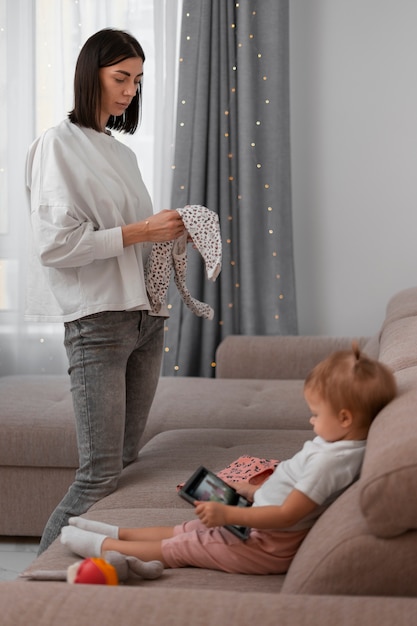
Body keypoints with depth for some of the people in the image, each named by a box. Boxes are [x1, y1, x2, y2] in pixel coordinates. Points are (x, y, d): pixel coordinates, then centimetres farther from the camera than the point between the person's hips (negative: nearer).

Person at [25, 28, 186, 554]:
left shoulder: (122, 153, 20)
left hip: (145, 318, 8)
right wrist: (140, 232, -15)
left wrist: (168, 235, 5)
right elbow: (55, 244, -14)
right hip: (96, 320, -8)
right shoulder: (59, 145, -4)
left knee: (127, 463, 7)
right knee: (101, 475, -10)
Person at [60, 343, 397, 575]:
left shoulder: (331, 461, -29)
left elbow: (286, 514, -29)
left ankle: (102, 546, 11)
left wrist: (228, 513, -25)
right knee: (188, 529, 16)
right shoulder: (334, 444, 3)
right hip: (261, 526, 9)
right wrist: (250, 490, 11)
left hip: (269, 547, -9)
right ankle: (116, 533, 26)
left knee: (182, 546, 1)